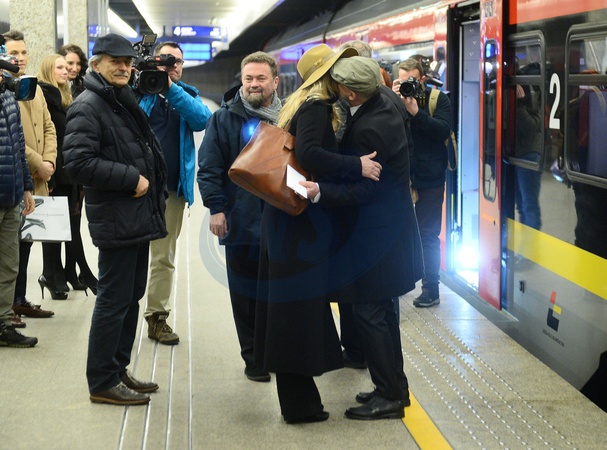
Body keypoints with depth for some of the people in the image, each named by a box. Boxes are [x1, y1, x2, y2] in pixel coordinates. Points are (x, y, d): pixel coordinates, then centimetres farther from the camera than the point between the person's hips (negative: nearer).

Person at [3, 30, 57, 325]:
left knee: (25, 243, 14)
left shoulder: (34, 88, 16)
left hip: (36, 182, 8)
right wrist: (38, 165, -13)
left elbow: (48, 127, 16)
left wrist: (49, 161, 0)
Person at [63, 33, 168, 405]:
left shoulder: (126, 102, 18)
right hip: (115, 218, -10)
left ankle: (118, 370, 25)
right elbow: (78, 162, -22)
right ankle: (103, 382, 5)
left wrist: (151, 185, 12)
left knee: (132, 295, 15)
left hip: (139, 217, 10)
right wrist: (131, 179, -19)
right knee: (114, 299, -4)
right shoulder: (88, 106, -12)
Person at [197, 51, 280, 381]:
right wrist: (216, 207, -11)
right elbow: (209, 168, -3)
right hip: (242, 223, -2)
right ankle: (253, 357, 16)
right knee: (246, 295, 5)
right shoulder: (225, 119, 0)